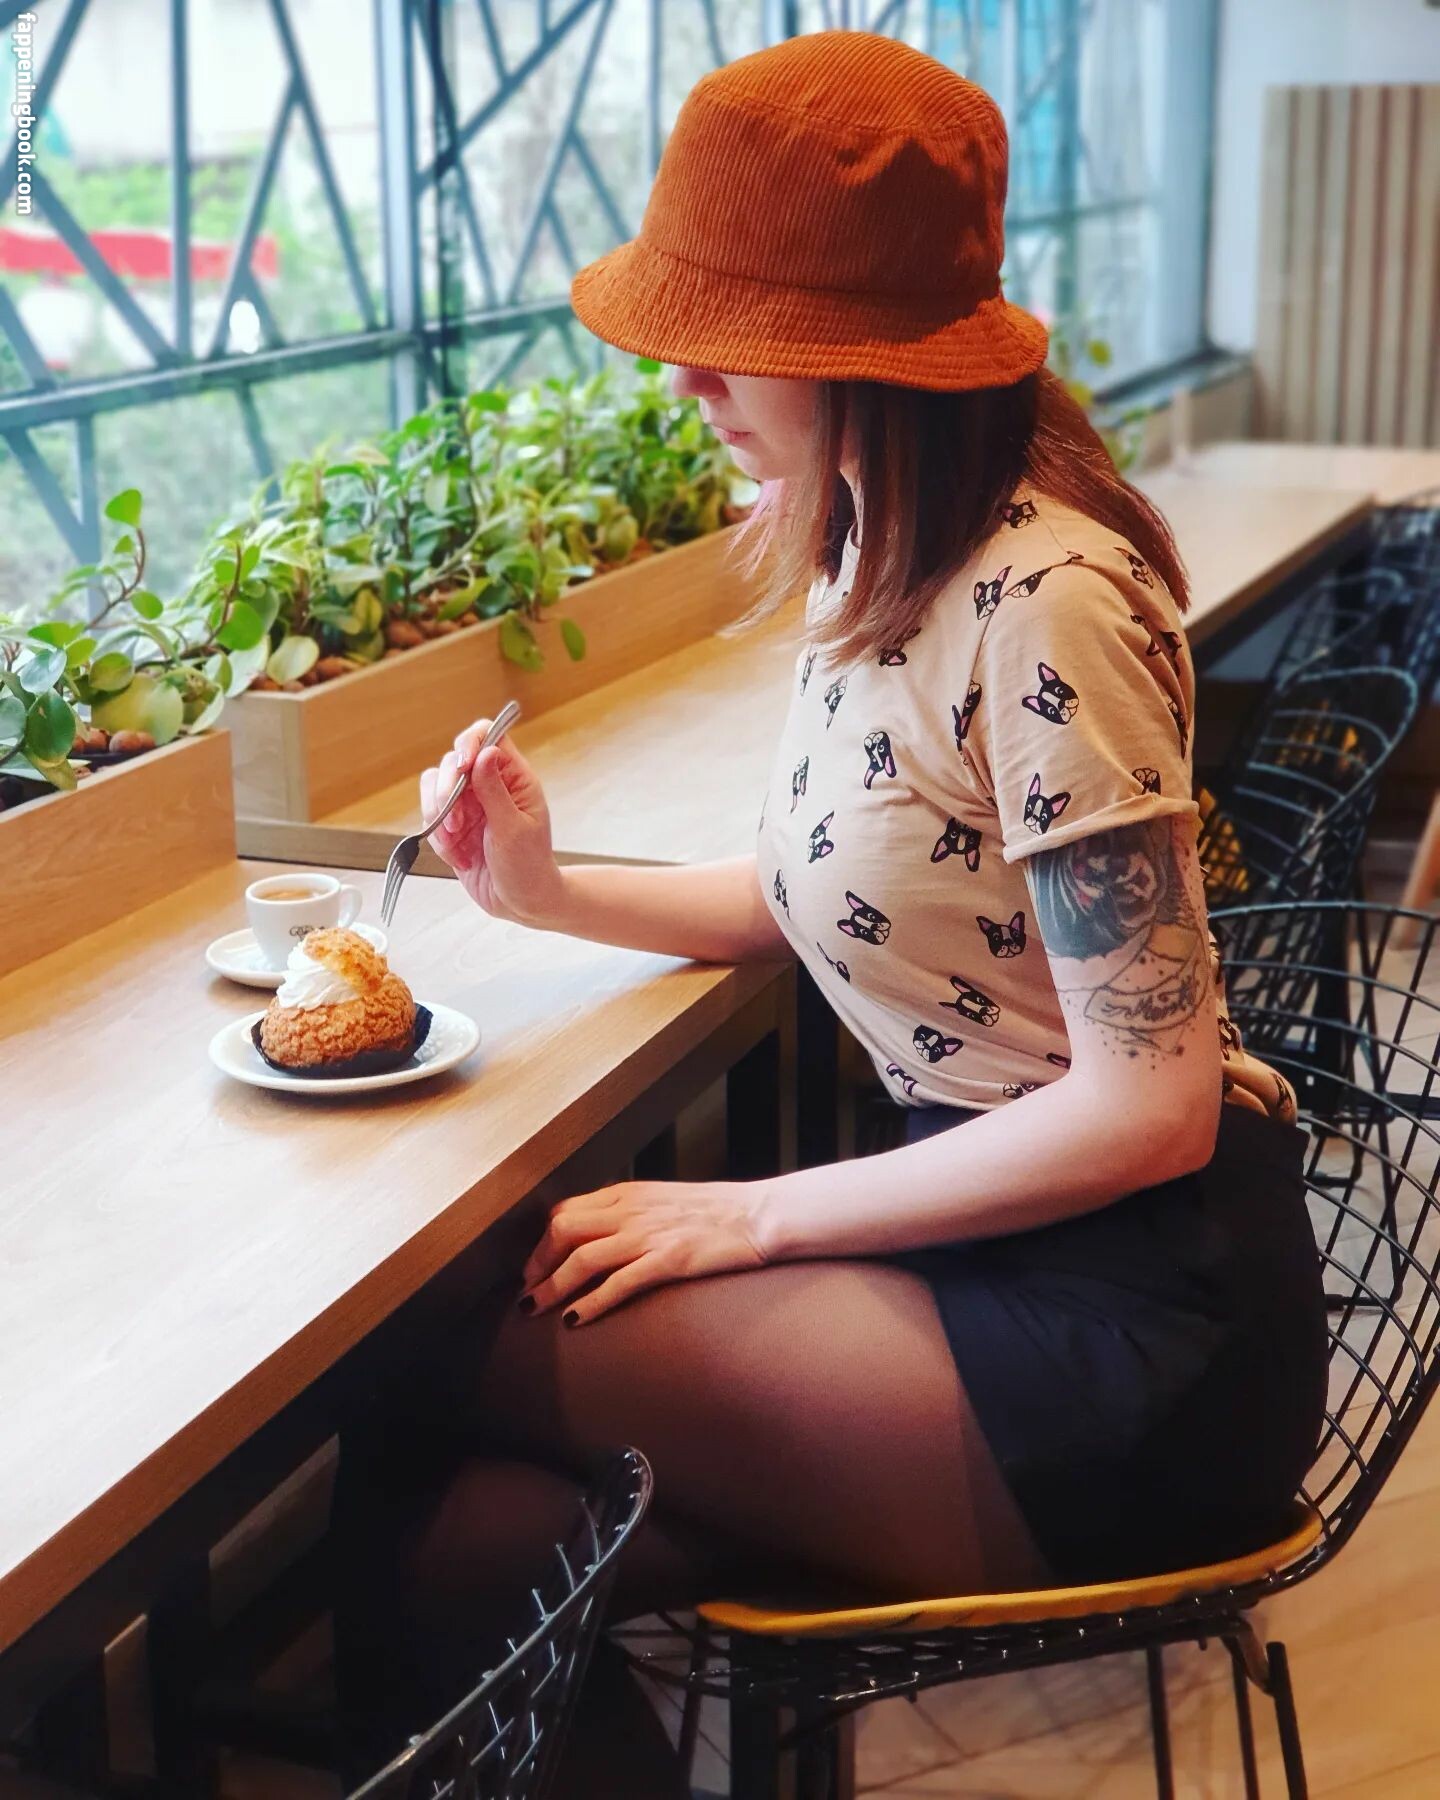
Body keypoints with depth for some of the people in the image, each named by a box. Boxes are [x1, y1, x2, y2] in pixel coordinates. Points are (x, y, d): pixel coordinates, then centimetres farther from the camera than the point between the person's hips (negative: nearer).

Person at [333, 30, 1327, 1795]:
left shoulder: (1041, 605, -22)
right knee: (476, 1539, -8)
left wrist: (755, 1217, -15)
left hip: (1140, 1316, -7)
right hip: (1002, 1236, 7)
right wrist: (553, 890, 3)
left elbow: (1149, 1106, -21)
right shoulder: (874, 555, 6)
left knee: (476, 1365, -12)